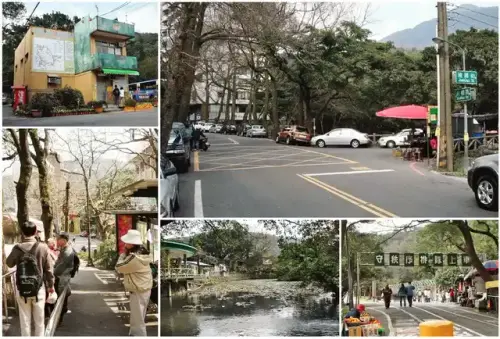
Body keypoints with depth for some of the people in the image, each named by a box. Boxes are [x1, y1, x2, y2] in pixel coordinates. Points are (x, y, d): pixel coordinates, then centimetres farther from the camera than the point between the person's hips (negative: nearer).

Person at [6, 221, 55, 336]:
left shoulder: (17, 248, -8)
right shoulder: (43, 247, -10)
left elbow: (9, 263, 11)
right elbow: (49, 268, -4)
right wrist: (51, 285, 6)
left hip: (22, 289, 1)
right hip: (39, 288, -1)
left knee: (24, 319, 12)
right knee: (39, 319, 13)